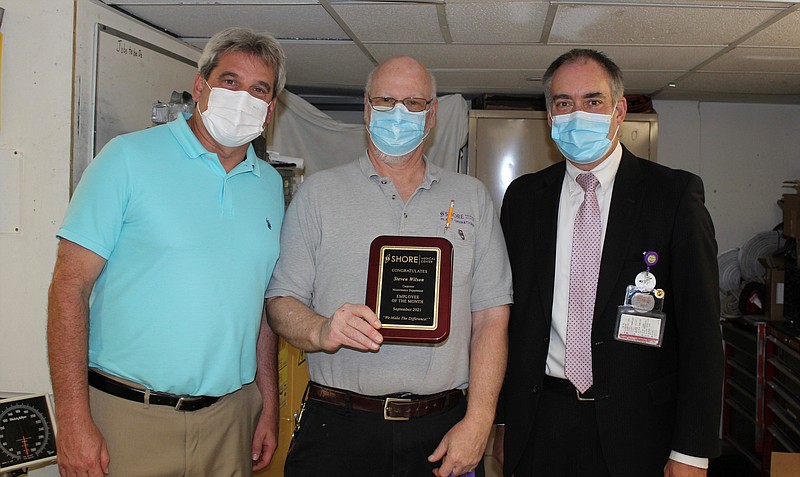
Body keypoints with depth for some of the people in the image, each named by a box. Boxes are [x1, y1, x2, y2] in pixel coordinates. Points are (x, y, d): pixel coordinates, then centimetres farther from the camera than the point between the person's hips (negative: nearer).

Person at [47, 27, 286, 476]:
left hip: (231, 415, 4)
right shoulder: (130, 158, -6)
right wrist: (74, 419, -14)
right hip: (127, 415, -4)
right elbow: (70, 287, -9)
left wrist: (269, 406, 9)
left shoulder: (270, 185, 8)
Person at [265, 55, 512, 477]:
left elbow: (491, 315, 2)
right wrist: (321, 331, -21)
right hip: (338, 427, -1)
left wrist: (477, 423, -6)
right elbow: (280, 302, 1)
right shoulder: (318, 193, 4)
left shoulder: (472, 198, 8)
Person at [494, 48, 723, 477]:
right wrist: (502, 421, 5)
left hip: (636, 431, -2)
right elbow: (508, 317, 7)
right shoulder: (523, 197, 4)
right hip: (539, 426, 3)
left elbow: (701, 330, -7)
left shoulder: (675, 195, -6)